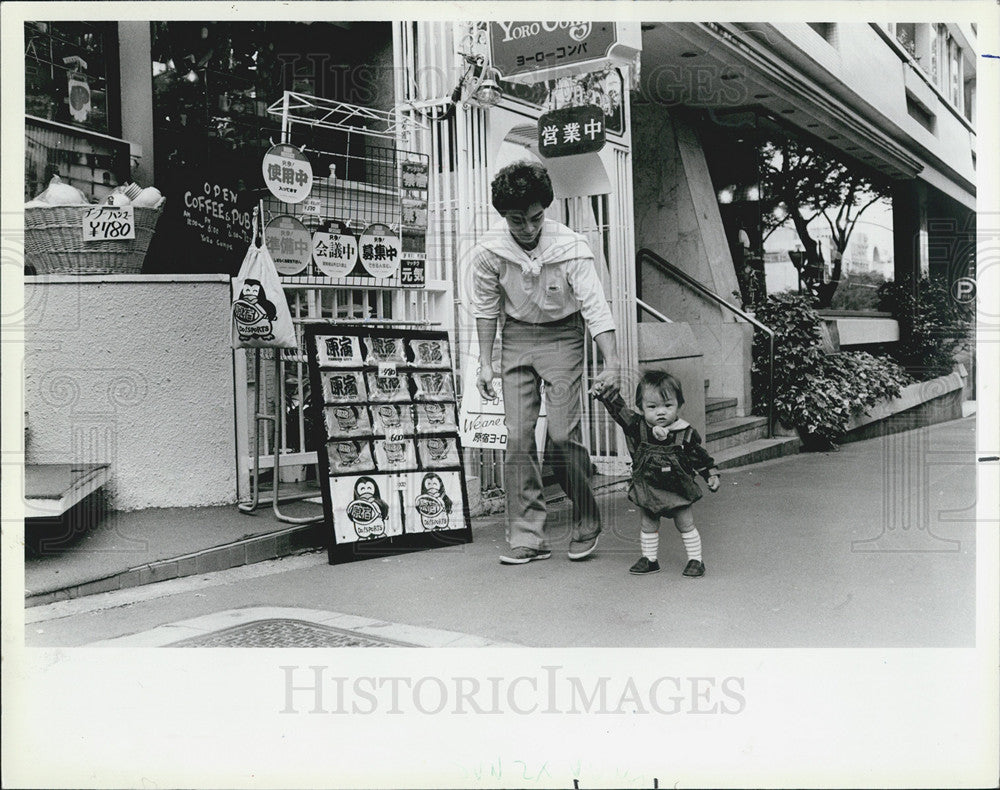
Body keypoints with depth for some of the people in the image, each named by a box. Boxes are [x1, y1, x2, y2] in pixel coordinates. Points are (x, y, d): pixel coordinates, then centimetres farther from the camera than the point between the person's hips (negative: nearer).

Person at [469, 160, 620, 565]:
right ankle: (528, 537, 4)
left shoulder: (572, 248, -22)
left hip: (562, 336, -2)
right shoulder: (488, 251, -14)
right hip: (516, 337, 3)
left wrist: (612, 364, -31)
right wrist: (485, 362, 2)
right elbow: (486, 307, 2)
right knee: (518, 437, -3)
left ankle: (587, 524, 12)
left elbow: (596, 307, -21)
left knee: (563, 435, -11)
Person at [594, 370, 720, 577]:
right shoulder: (637, 427, -10)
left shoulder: (686, 433, -11)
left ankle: (695, 560, 23)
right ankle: (649, 559, 31)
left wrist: (711, 475, 0)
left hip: (678, 489, -2)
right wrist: (604, 393, -25)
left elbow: (699, 455, 0)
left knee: (685, 525, 9)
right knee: (648, 526, 15)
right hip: (647, 489, 2)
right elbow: (618, 410, -14)